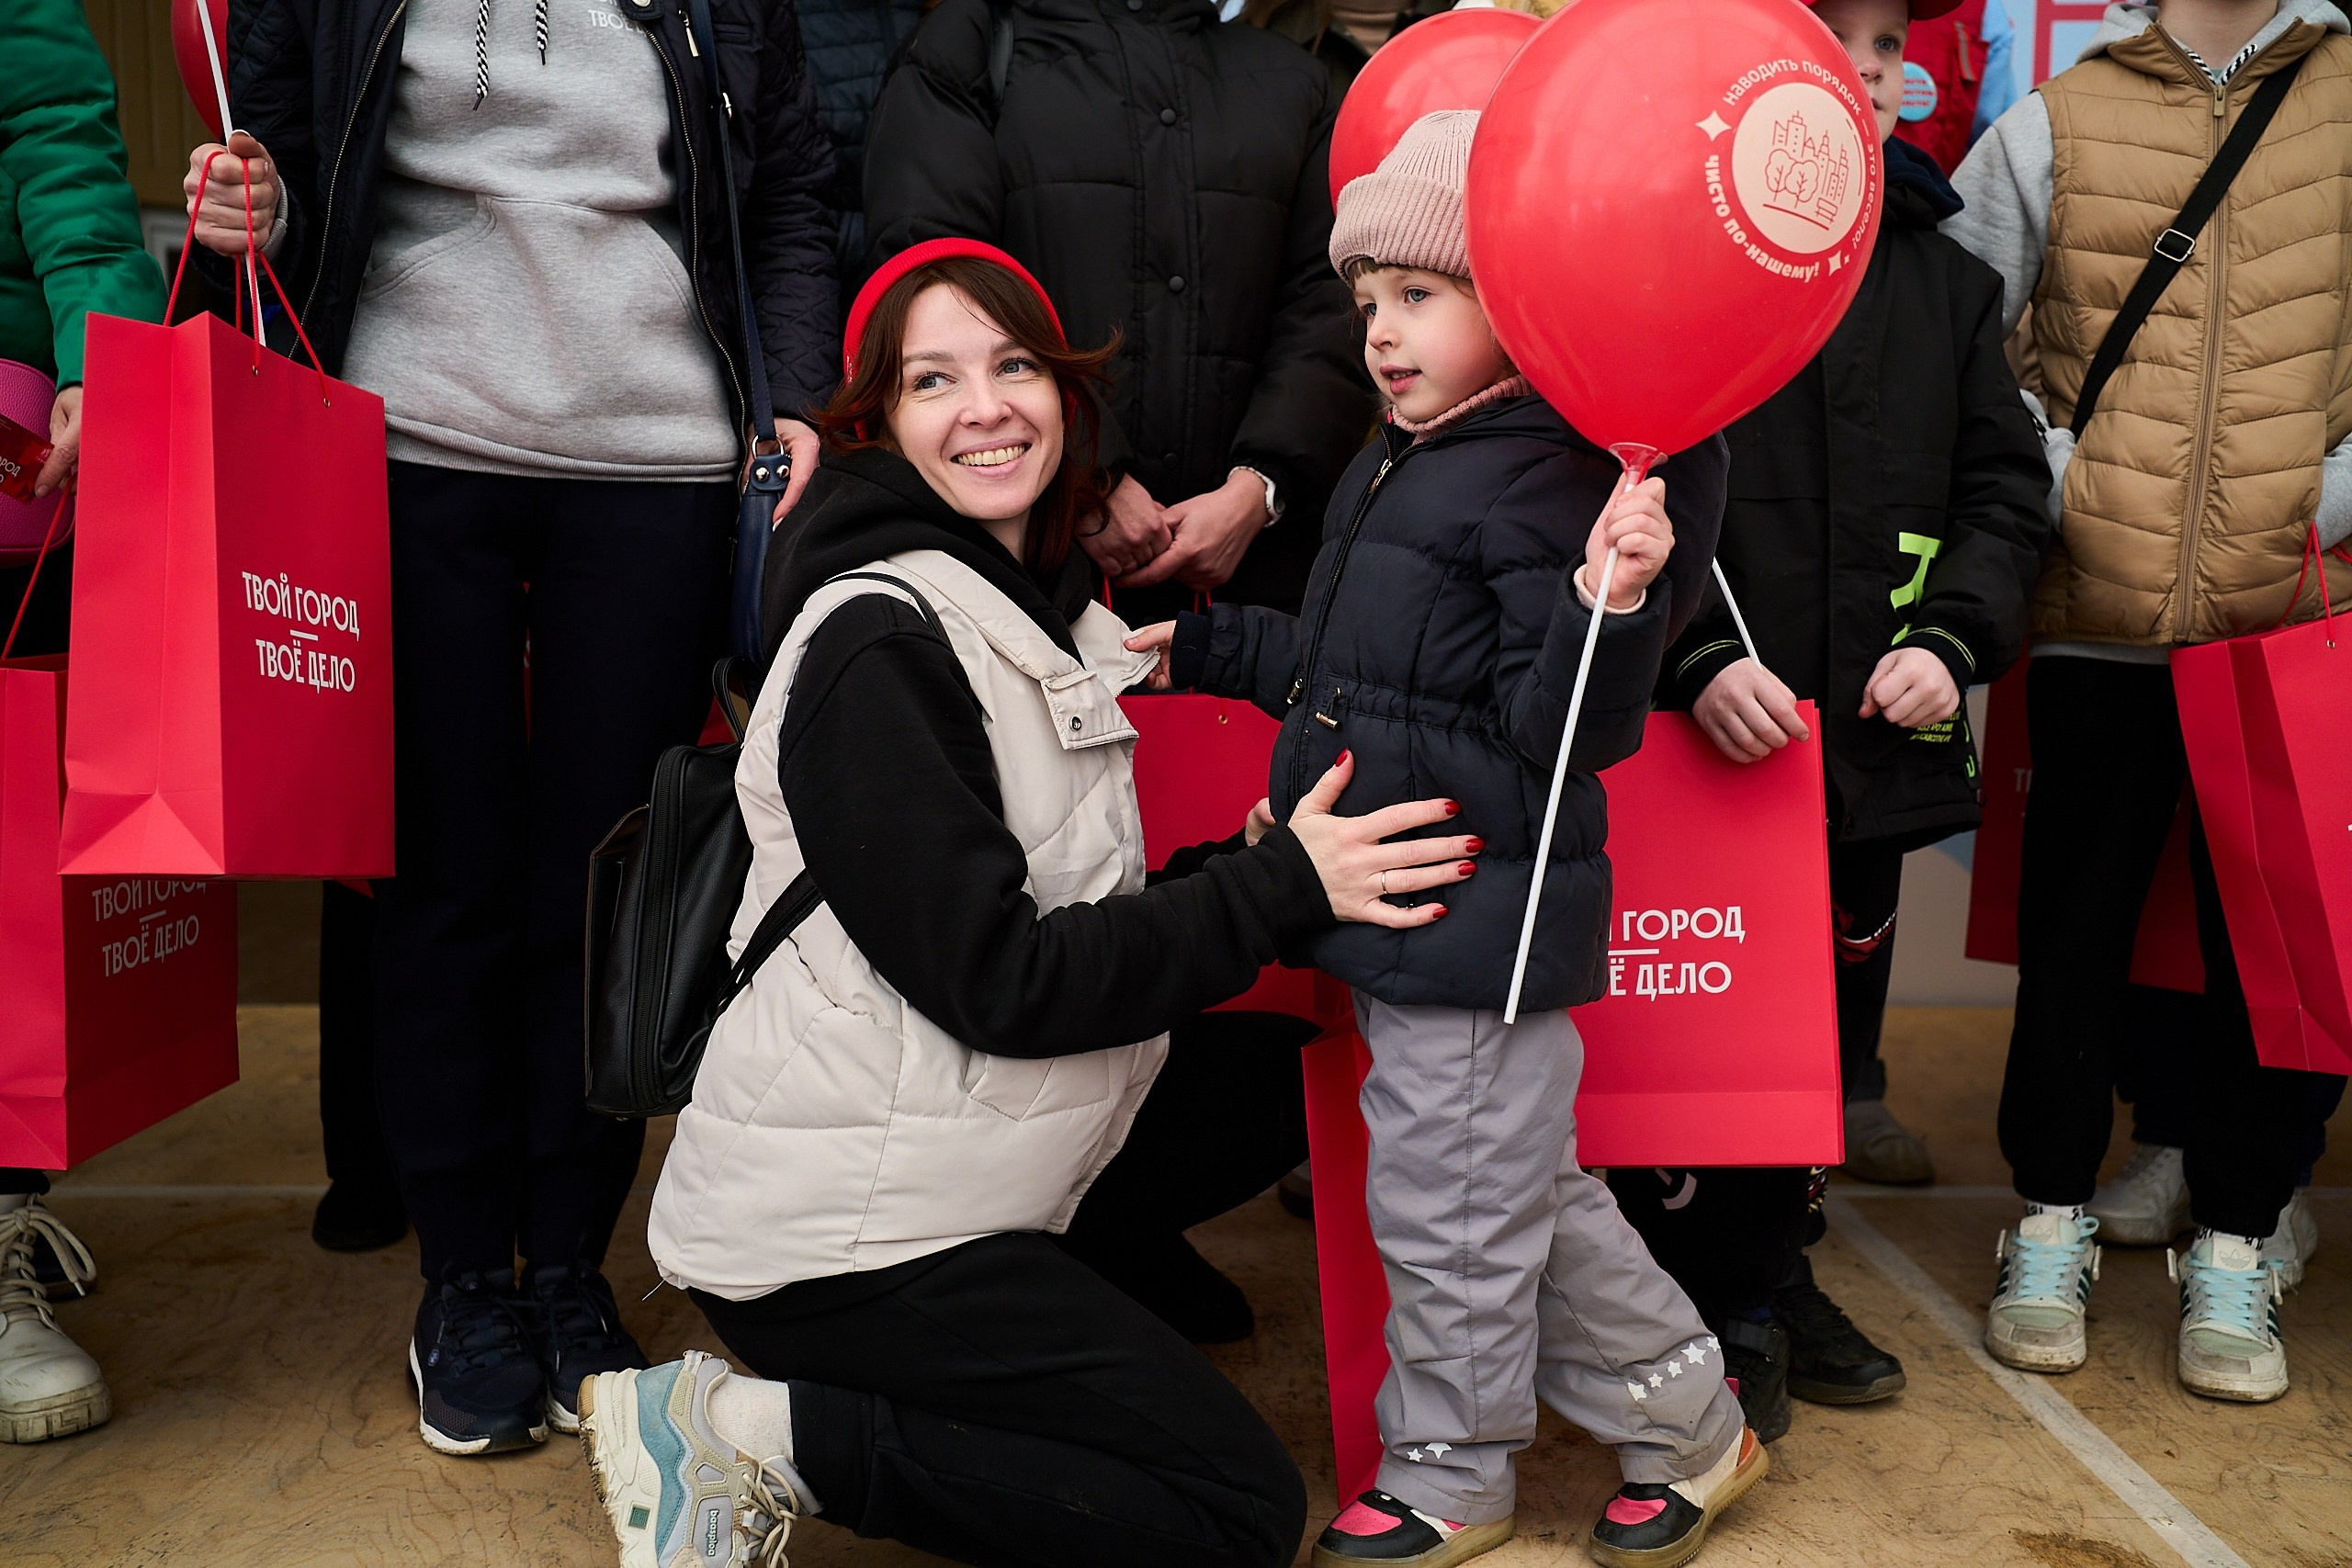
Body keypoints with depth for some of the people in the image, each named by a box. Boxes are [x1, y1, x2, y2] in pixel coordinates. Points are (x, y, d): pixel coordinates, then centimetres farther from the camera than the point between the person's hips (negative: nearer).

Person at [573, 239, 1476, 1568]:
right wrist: (1278, 887, -18)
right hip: (831, 1235, -9)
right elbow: (999, 982, -21)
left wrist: (1245, 867, -7)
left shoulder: (1051, 607, 10)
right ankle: (765, 1436, -5)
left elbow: (1077, 916, 9)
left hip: (945, 1188, 9)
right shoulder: (876, 645, -17)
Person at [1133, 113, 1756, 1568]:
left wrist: (1612, 604, -36)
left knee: (1450, 1205, 5)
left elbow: (1564, 729, -21)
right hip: (1405, 917, 10)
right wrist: (1205, 646, 27)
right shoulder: (1394, 472, 14)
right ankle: (1688, 1425, 37)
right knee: (1532, 1191, 20)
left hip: (1481, 925, -10)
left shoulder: (1541, 481, -16)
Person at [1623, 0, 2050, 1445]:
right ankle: (1708, 1310, 22)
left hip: (1873, 736, 6)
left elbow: (2005, 486, 12)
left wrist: (1953, 636, -4)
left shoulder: (1946, 281, 10)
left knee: (1832, 1002, 17)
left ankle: (1778, 1271, 37)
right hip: (1694, 735, -5)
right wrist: (1694, 656, -18)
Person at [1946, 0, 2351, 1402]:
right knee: (2074, 928, 8)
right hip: (2099, 617, 0)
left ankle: (2233, 1251, 23)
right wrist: (2052, 472, -4)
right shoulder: (2052, 126, 5)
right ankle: (2051, 1222, 25)